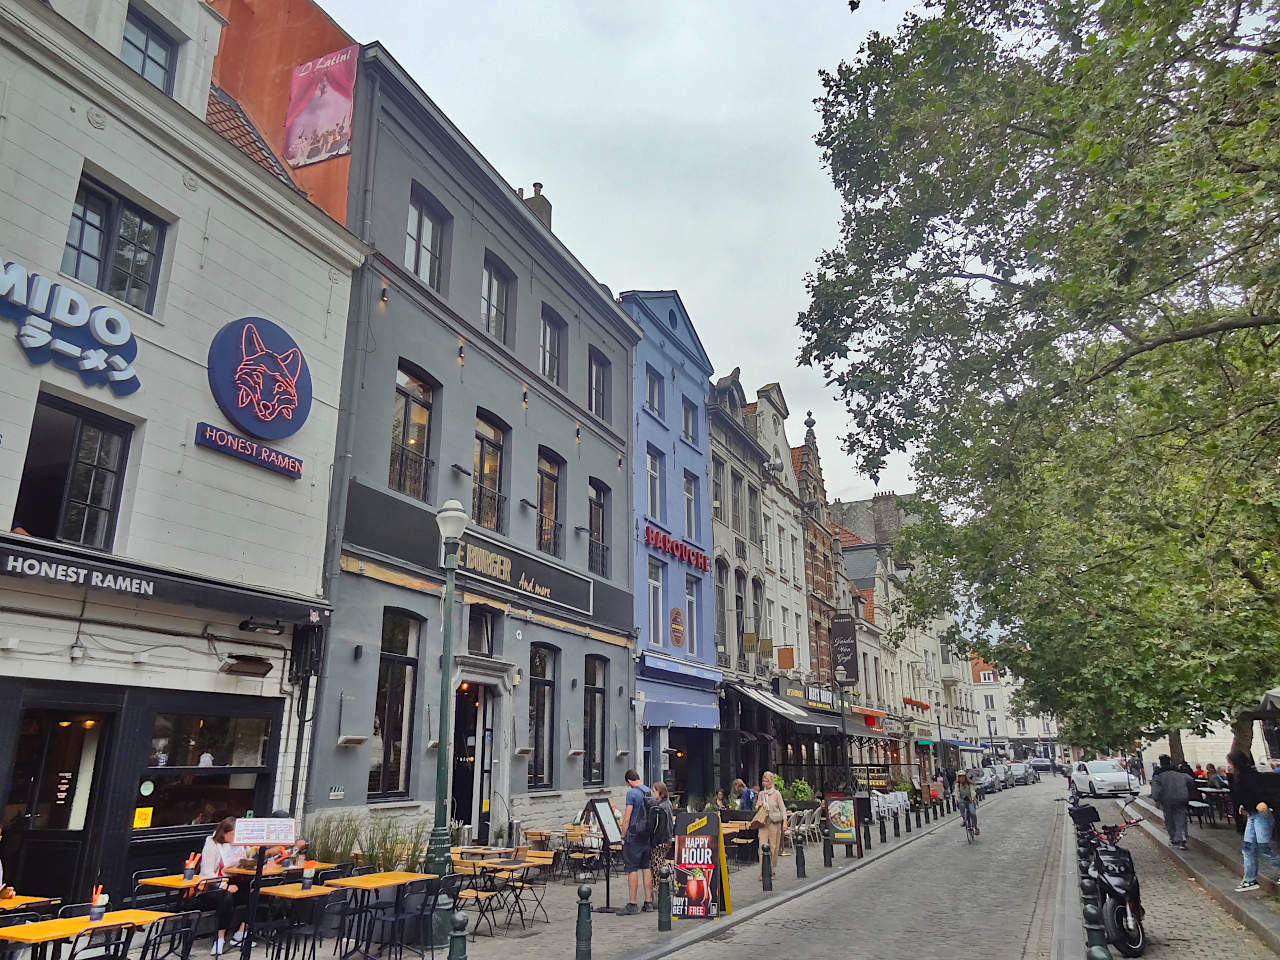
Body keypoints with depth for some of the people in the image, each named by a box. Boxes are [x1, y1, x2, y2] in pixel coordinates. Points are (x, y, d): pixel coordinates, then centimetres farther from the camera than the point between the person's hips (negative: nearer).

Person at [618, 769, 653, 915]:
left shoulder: (632, 793, -13)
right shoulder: (650, 792, 9)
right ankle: (648, 902, 14)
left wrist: (623, 836, -7)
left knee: (632, 869, -3)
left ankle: (632, 905, -3)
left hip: (634, 835, -7)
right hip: (648, 835, 7)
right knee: (647, 868, 11)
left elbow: (627, 817, -14)